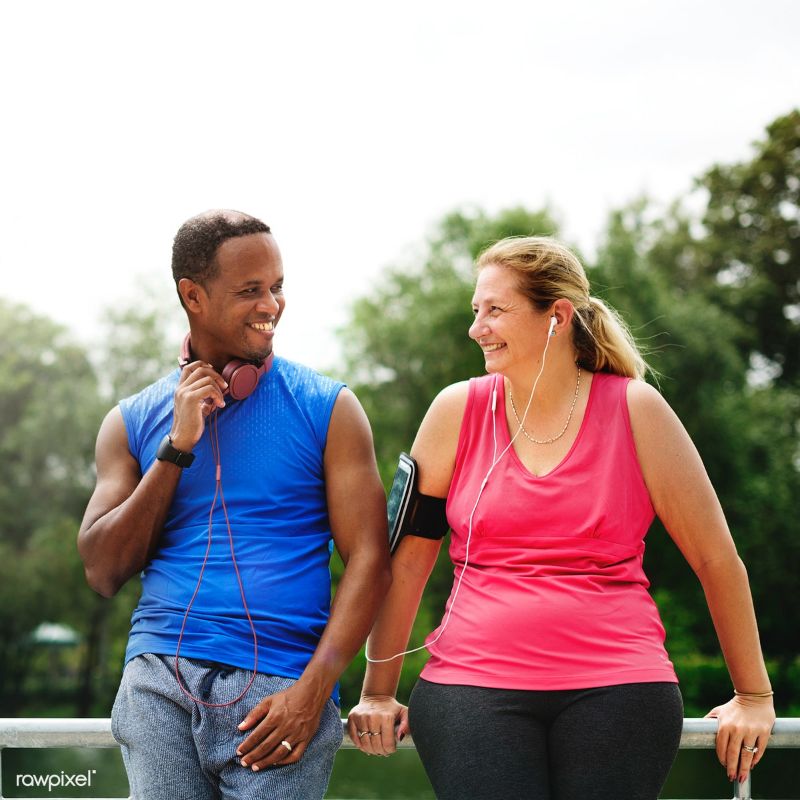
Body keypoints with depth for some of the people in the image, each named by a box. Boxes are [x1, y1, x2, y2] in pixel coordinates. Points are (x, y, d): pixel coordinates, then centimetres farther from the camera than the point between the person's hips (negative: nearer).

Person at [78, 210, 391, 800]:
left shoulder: (326, 409, 5)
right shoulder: (133, 421, 11)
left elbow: (368, 559, 0)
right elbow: (104, 573, 5)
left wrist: (313, 690, -12)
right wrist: (178, 447, -3)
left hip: (280, 687, -1)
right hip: (160, 683, 2)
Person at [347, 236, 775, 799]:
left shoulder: (636, 409, 0)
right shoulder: (459, 410, 3)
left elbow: (716, 558, 6)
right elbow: (408, 557, 7)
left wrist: (754, 695, 9)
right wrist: (378, 693, 8)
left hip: (617, 689, 0)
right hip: (473, 685, 1)